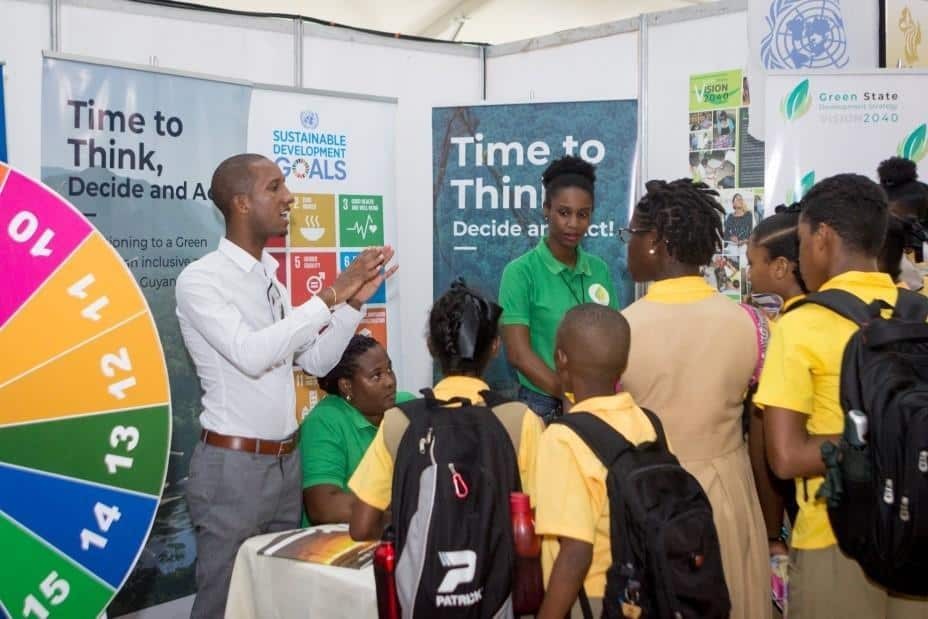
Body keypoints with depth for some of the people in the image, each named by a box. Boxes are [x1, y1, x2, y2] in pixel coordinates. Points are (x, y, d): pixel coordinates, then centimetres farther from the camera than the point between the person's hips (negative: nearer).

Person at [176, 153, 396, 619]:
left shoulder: (271, 279, 11)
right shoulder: (200, 279, -12)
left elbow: (316, 361, 12)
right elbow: (250, 353, -25)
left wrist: (354, 300, -1)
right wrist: (330, 296, -23)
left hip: (285, 460, 7)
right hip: (233, 465, -7)